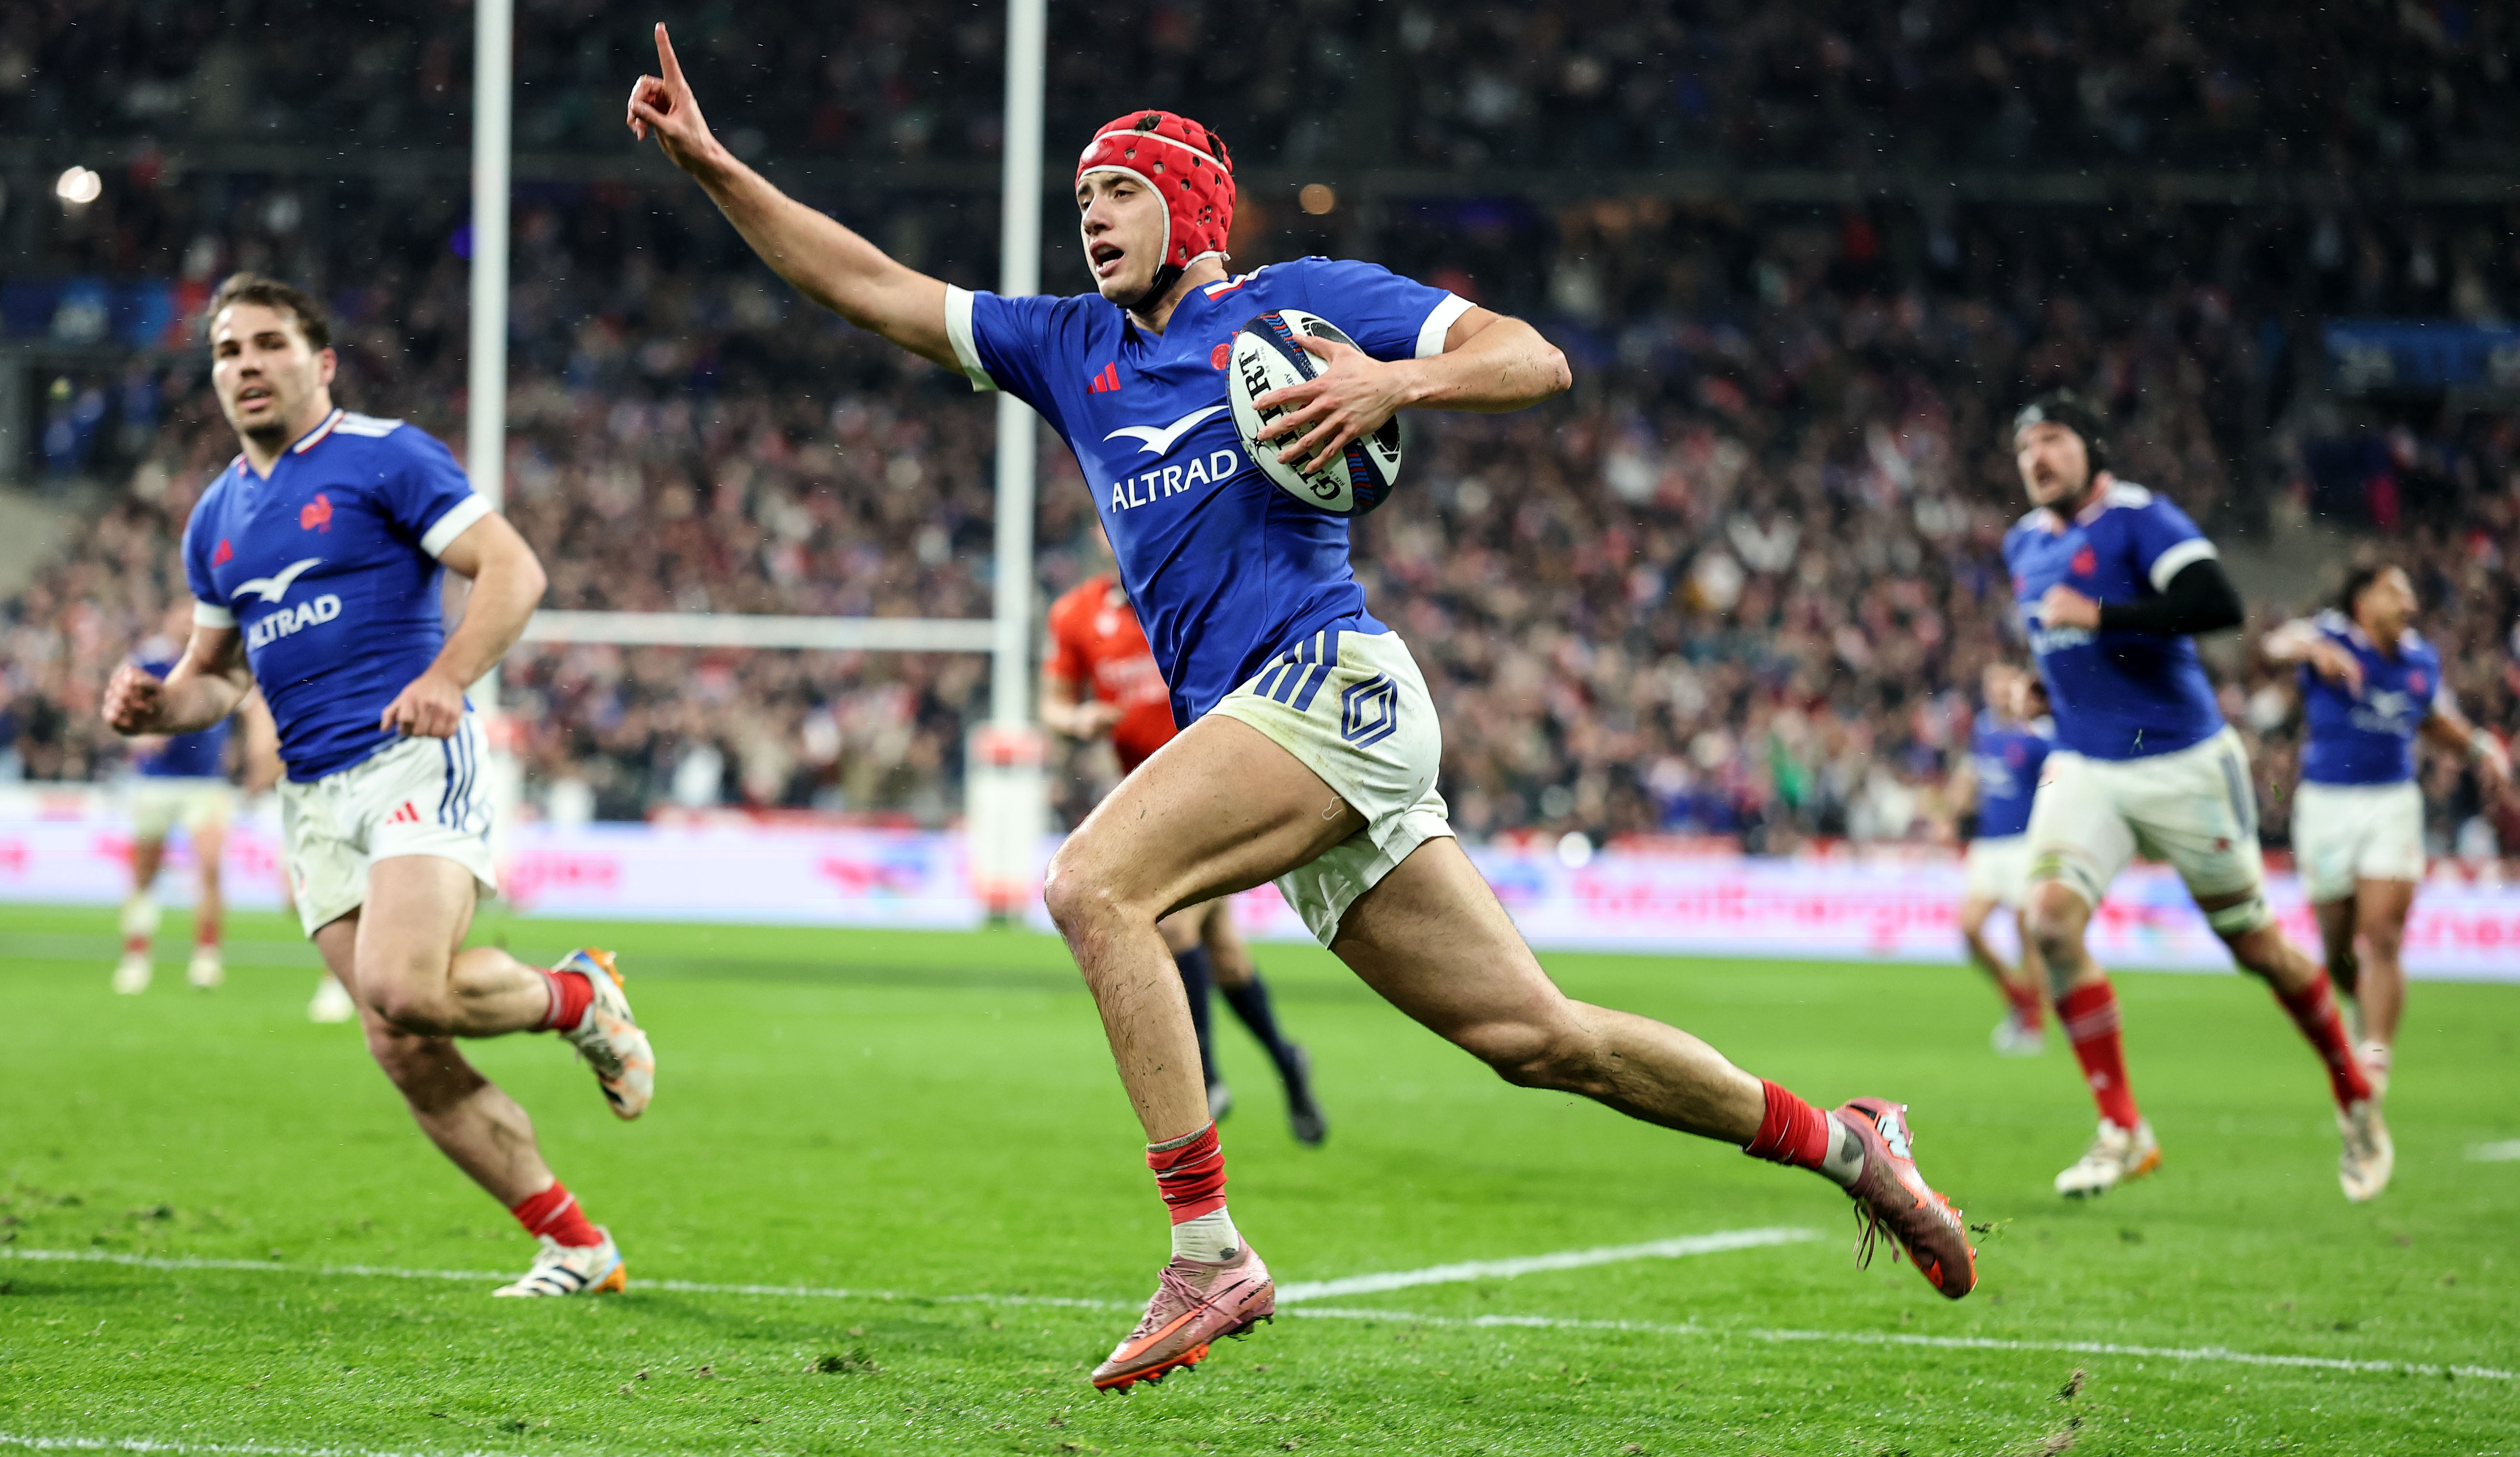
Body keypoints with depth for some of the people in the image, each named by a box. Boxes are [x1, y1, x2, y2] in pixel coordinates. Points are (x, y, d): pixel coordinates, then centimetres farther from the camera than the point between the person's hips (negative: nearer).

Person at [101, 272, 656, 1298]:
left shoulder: (383, 457, -1)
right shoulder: (217, 518, 18)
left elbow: (513, 568, -8)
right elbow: (216, 672, 28)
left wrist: (447, 677, -23)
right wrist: (154, 705, 4)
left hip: (413, 759, -6)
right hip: (315, 796, 6)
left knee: (407, 991, -28)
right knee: (407, 1057, -2)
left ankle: (577, 998, 3)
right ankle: (576, 1247, 7)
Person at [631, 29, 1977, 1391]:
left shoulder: (1298, 299, 6)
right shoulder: (1070, 348, 23)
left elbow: (1536, 360, 1)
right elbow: (872, 289, 20)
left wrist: (1396, 381, -17)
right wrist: (711, 165, 12)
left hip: (1332, 677, -7)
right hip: (1248, 721, 7)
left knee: (1093, 883, -24)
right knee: (1538, 1037, 6)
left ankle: (1208, 1254, -26)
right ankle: (1835, 1141, 19)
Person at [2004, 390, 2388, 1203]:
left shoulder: (2137, 519, -12)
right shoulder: (2025, 545, 11)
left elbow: (2218, 605, -27)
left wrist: (2098, 617, -27)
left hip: (2182, 767, -5)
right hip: (2084, 770, 5)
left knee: (2255, 945, 5)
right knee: (2052, 920, -19)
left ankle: (2355, 1102, 28)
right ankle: (2122, 1132, -11)